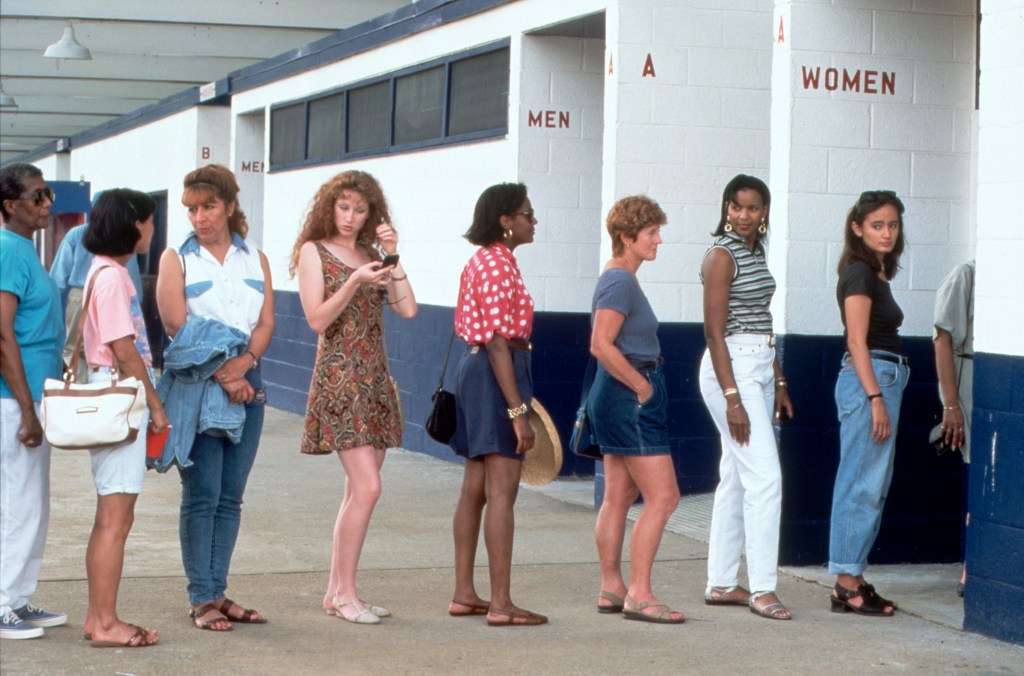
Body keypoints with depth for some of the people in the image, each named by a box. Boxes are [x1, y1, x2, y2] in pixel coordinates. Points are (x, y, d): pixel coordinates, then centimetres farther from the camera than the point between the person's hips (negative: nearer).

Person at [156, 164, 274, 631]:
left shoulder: (255, 259, 13)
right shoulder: (177, 258, 3)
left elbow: (266, 322, 5)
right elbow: (176, 324, -7)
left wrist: (243, 365, -13)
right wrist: (219, 374, -15)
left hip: (246, 383, 4)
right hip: (195, 386, -4)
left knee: (231, 497, 6)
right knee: (201, 496, -4)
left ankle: (218, 591, 13)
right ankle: (201, 598, 1)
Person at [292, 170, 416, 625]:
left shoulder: (370, 254, 15)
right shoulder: (314, 251, 0)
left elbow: (407, 309, 3)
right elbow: (317, 319, -10)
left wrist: (393, 259, -5)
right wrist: (353, 282, -22)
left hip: (375, 378, 6)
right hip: (339, 377, -6)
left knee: (358, 490, 6)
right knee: (367, 486, -14)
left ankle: (337, 591, 12)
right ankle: (344, 592, -7)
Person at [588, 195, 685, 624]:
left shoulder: (620, 279, 15)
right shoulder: (620, 282, -16)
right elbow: (601, 346, -24)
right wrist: (642, 386, -17)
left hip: (617, 397, 10)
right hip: (628, 399, -10)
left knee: (619, 496, 12)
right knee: (662, 497, -8)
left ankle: (611, 589, 17)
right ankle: (639, 595, -7)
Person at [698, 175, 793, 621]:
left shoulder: (756, 253, 14)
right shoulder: (722, 255, -11)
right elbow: (714, 331, -16)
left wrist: (778, 384, 18)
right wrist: (732, 398, -21)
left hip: (760, 367, 9)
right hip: (732, 368, -9)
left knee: (736, 478, 10)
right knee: (764, 476, -12)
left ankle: (721, 584, 16)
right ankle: (762, 588, -8)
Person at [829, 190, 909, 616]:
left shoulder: (876, 274, 18)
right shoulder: (860, 273, -10)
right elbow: (857, 342, -16)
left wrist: (882, 396, 16)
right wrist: (876, 398, -21)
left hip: (883, 380, 10)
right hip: (869, 380, -10)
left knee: (872, 487, 11)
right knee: (862, 485, -8)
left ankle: (851, 579, 16)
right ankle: (847, 585, -5)